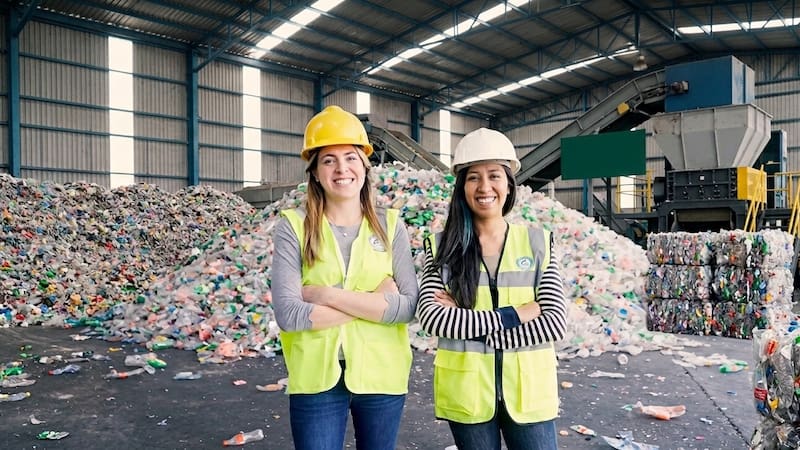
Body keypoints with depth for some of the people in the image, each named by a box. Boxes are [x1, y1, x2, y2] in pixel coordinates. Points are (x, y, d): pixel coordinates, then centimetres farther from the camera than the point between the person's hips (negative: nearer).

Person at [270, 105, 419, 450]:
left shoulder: (390, 225, -1)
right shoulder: (293, 226, -6)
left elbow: (409, 305, -10)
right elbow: (288, 314, -15)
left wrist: (327, 295, -16)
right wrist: (375, 302, -15)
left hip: (381, 376, 2)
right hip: (316, 379, -2)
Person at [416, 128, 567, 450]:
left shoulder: (538, 242, -1)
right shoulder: (443, 245, -3)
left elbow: (555, 322, -9)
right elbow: (430, 316, -15)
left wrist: (464, 321, -15)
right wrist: (514, 315, -18)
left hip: (527, 392, 1)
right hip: (466, 394, 0)